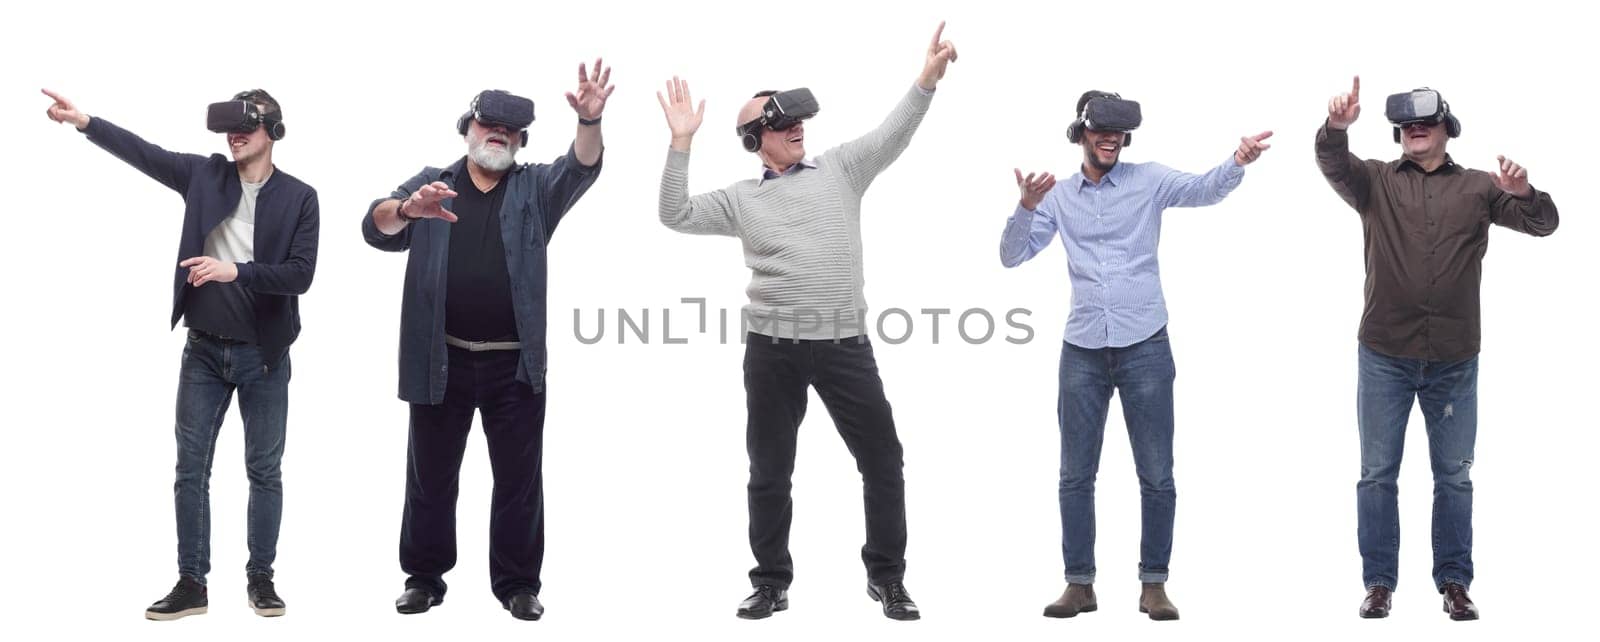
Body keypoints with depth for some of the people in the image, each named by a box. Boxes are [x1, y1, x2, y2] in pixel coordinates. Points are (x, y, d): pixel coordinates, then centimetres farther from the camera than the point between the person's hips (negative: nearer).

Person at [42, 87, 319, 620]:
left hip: (263, 355, -2)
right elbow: (144, 153, -4)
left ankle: (260, 578, 19)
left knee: (264, 471, 6)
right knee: (191, 468, 5)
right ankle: (191, 583, 13)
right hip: (204, 350, 3)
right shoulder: (204, 174, 3)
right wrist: (84, 122, -16)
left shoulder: (298, 197, -6)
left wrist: (235, 270, -25)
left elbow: (301, 274, -13)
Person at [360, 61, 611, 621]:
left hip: (514, 364, 0)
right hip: (441, 361, 0)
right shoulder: (431, 182, 6)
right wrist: (407, 209, -31)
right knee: (430, 475, 9)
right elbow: (377, 228, -7)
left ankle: (518, 583, 16)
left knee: (519, 477, 6)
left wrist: (589, 120, -33)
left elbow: (580, 169, -12)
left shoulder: (535, 187, 7)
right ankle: (424, 577, 21)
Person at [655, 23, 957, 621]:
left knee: (882, 459, 3)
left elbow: (893, 133, 0)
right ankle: (771, 583, 23)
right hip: (773, 349, 0)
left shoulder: (840, 169, 8)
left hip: (846, 344, 0)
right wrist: (681, 142, -6)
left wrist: (928, 78, -13)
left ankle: (886, 577, 18)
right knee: (769, 471, 9)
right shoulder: (741, 198, 7)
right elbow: (676, 216, 0)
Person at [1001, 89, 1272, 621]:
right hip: (1082, 351, 2)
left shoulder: (1149, 181, 1)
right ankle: (1079, 583, 17)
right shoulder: (1058, 196, 7)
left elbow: (1205, 190, -16)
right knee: (1075, 475, 7)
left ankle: (1153, 583, 13)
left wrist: (1238, 162, -37)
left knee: (1157, 476, 2)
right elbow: (1012, 257, 2)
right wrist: (1025, 207, -16)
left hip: (1145, 347, -2)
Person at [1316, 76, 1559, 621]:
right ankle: (1378, 582, 13)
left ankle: (1454, 582, 17)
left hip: (1454, 361, 1)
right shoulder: (1376, 181, 3)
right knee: (1377, 473, 4)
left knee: (1454, 475, 8)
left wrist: (1524, 194, -22)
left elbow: (1543, 223, 1)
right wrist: (1336, 126, -39)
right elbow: (1332, 164, -16)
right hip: (1384, 356, -1)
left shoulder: (1478, 188, 7)